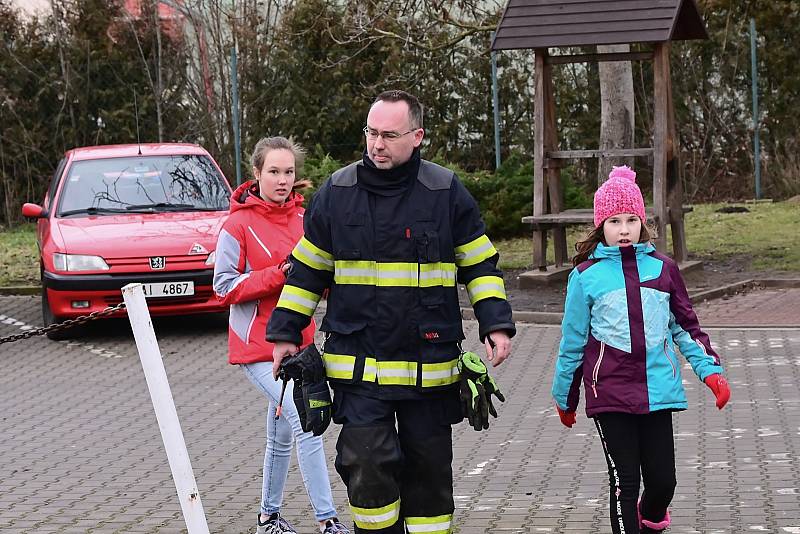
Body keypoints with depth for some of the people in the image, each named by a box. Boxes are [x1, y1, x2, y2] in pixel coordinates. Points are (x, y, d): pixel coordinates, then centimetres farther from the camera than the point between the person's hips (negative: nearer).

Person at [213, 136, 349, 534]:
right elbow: (225, 286, -13)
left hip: (296, 341, 7)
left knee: (282, 434, 16)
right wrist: (280, 274, -21)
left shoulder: (303, 220, 6)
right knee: (305, 421, -18)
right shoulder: (238, 225, -10)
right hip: (257, 345, -7)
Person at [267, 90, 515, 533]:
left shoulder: (447, 192, -1)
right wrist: (286, 332, 8)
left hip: (429, 365, 0)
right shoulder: (336, 192, 2)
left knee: (428, 467, 10)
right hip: (357, 364, 0)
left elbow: (481, 265, 7)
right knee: (367, 464, -11)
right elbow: (307, 270, 12)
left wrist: (496, 325, -5)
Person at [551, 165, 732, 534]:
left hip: (658, 390, 2)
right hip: (610, 395, -2)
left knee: (663, 481, 7)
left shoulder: (662, 269, 5)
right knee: (624, 482, -2)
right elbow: (573, 341, 7)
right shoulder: (586, 276, -1)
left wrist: (710, 371, 3)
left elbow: (685, 326, 14)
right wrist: (565, 399, 13)